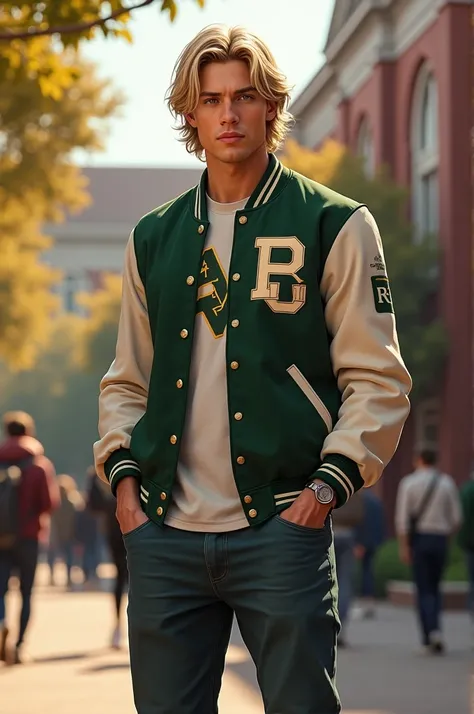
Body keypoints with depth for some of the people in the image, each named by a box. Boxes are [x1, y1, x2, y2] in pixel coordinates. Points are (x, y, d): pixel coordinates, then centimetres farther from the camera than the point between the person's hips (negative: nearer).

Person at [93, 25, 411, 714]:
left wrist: (326, 488, -9)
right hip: (164, 537, 4)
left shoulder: (334, 225, 2)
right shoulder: (154, 238, 15)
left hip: (281, 528, -3)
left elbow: (378, 380, 0)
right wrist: (123, 476, 6)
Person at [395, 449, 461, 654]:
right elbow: (456, 517, 3)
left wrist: (404, 546, -6)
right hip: (440, 538, 2)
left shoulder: (409, 483, -2)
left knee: (424, 590, 1)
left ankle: (429, 636, -11)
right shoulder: (447, 483, 4)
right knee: (435, 587, 17)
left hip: (418, 538, -2)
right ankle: (434, 630, 7)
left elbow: (402, 517, -7)